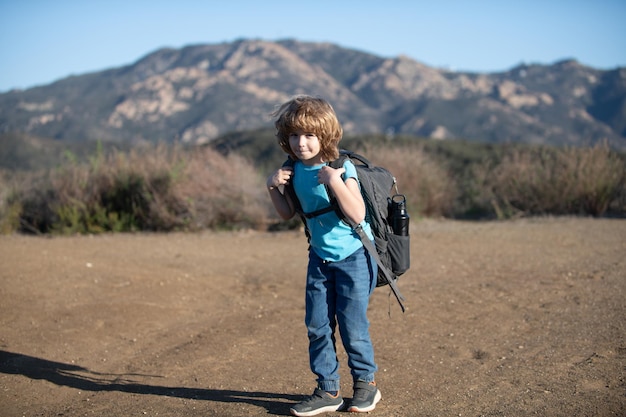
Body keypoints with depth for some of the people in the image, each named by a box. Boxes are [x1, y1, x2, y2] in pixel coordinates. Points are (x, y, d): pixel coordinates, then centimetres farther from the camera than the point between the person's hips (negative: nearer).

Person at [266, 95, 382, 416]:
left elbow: (357, 215, -29)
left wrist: (335, 182, -37)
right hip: (320, 257, 6)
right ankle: (328, 391, 17)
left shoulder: (342, 168, -20)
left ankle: (365, 384, 22)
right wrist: (273, 187, -5)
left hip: (354, 257, -6)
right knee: (317, 326, 5)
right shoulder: (295, 171, -2)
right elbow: (288, 214, 10)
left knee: (352, 325, 1)